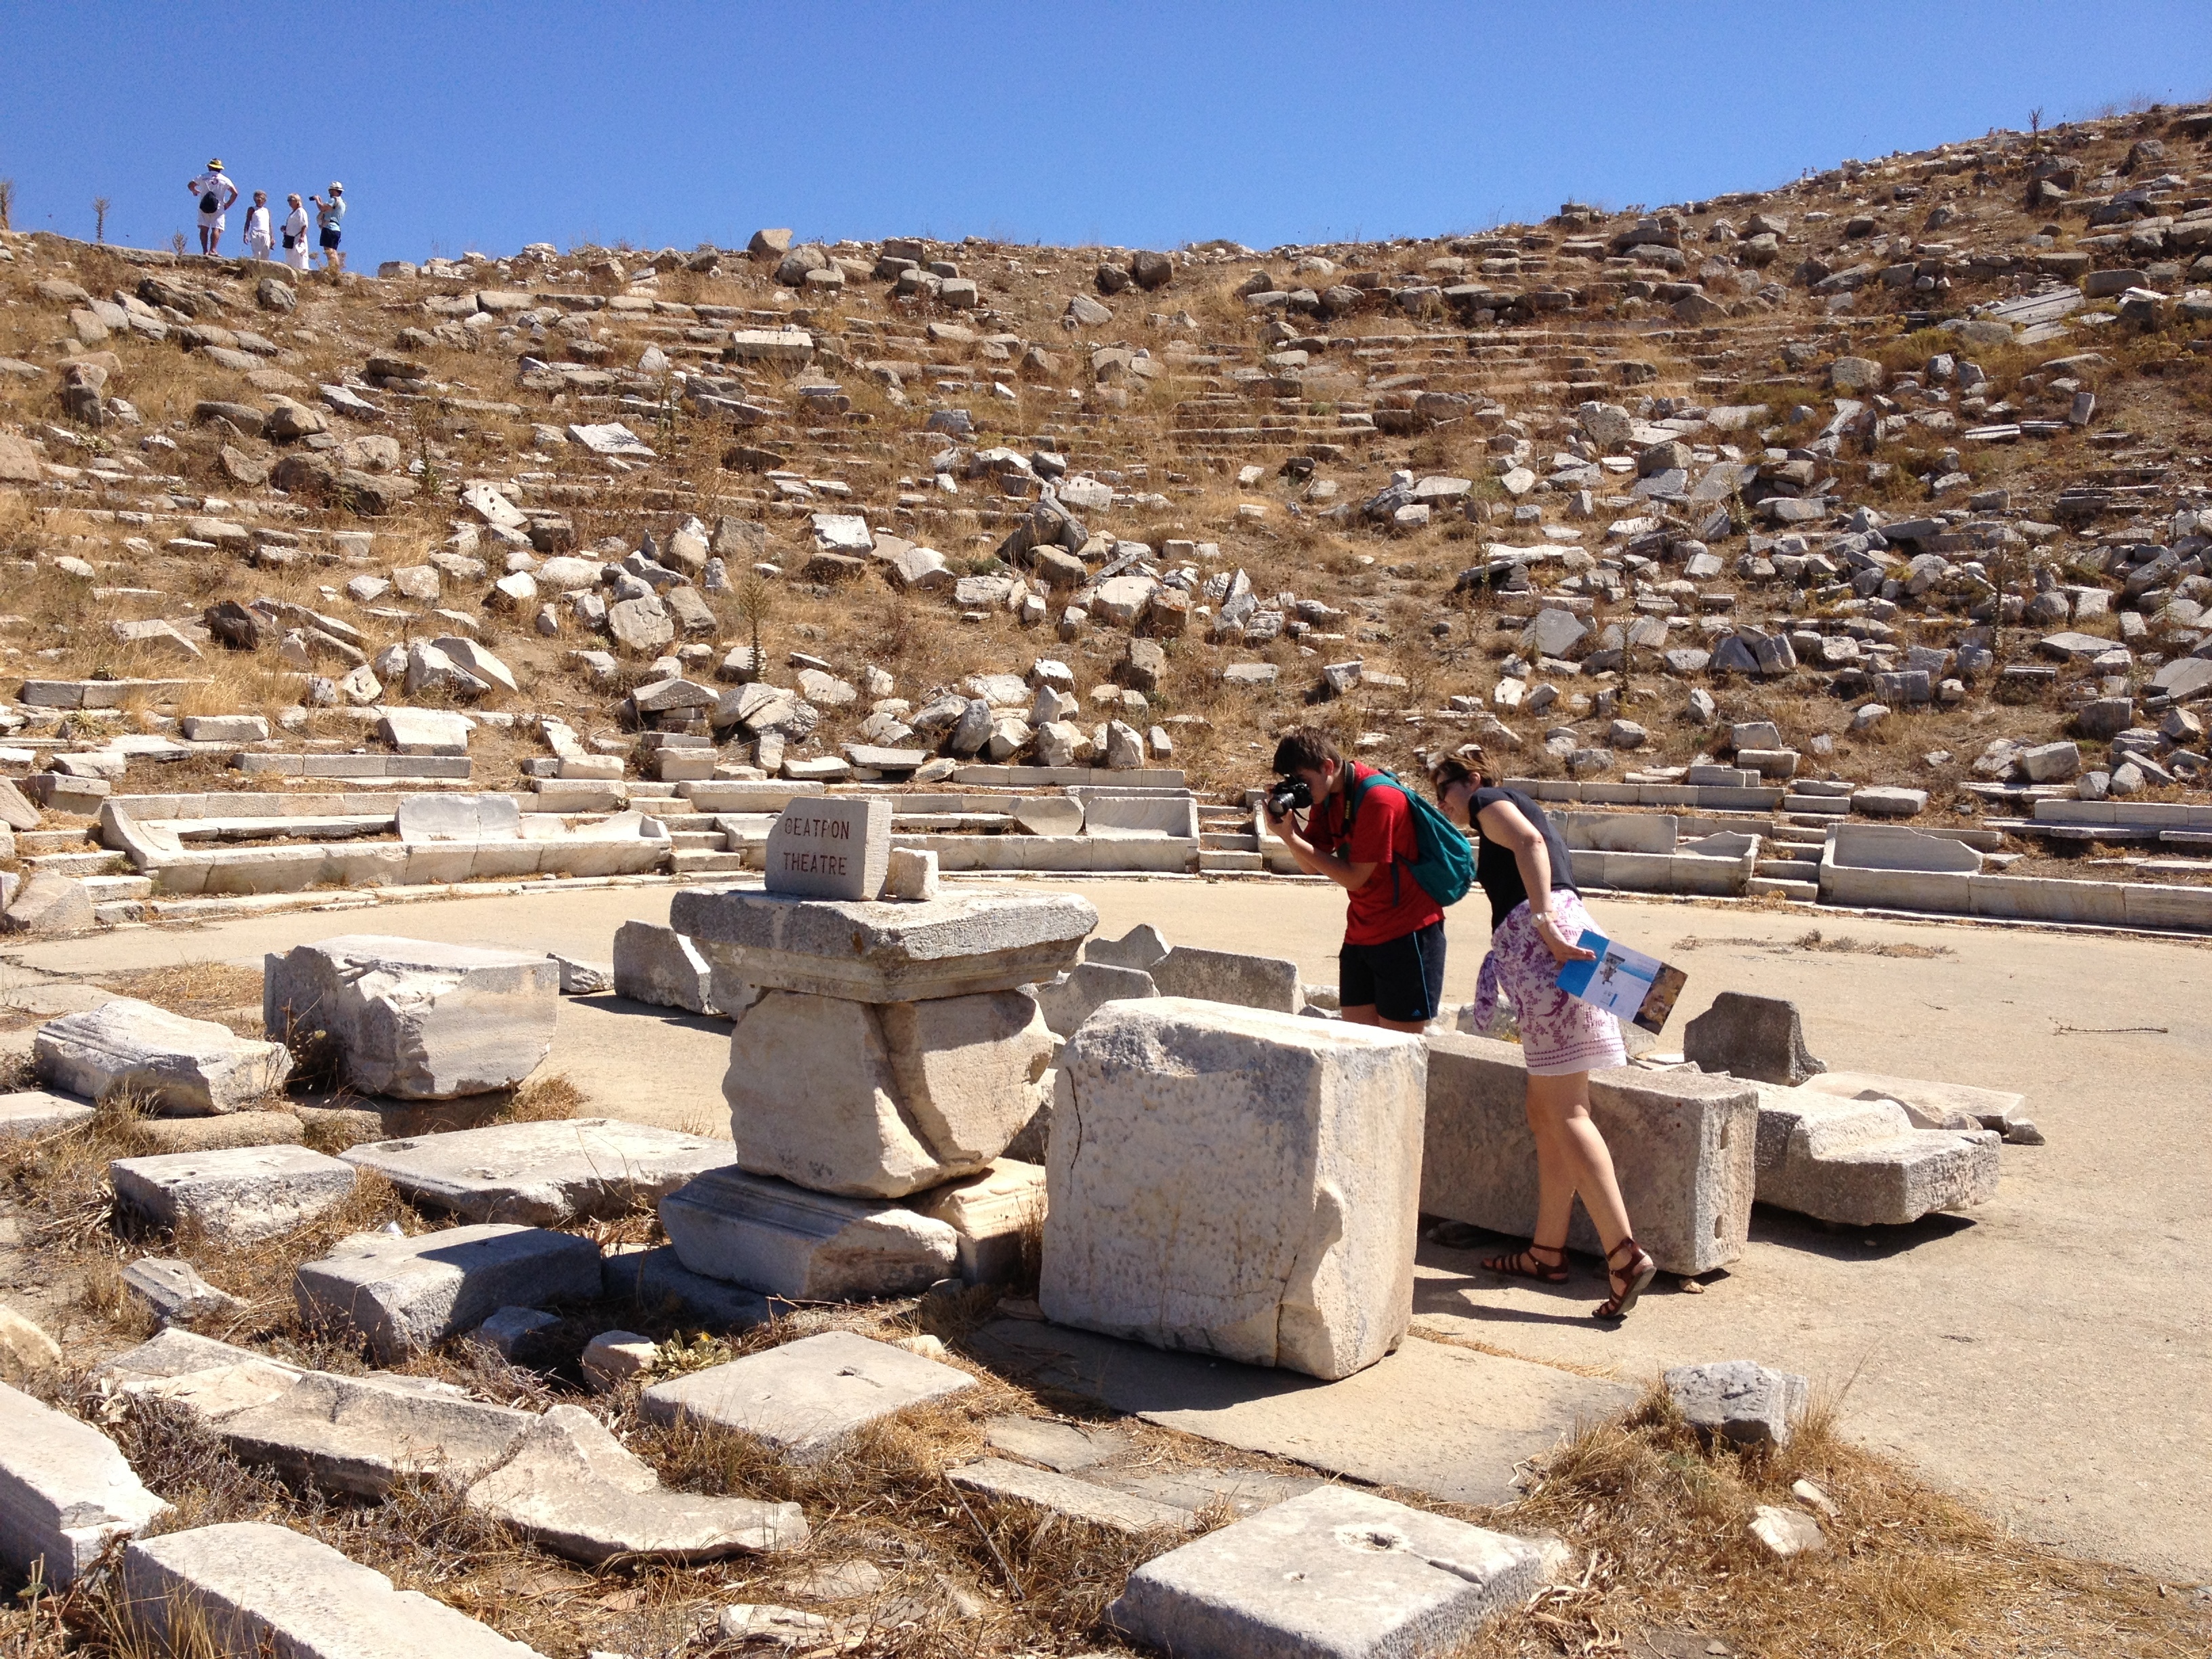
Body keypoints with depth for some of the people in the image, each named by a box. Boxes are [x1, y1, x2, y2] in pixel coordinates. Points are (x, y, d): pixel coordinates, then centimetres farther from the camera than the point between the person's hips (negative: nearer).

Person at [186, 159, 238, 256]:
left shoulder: (203, 177, 9)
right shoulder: (225, 179, 5)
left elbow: (190, 185, 18)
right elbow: (235, 193, -2)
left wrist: (195, 191, 39)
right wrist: (228, 204, 9)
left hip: (204, 207, 1)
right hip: (218, 208, -1)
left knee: (204, 229, 1)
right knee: (216, 229, -7)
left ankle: (205, 250, -9)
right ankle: (213, 250, -23)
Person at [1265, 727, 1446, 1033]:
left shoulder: (1378, 798, -22)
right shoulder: (1326, 795, 5)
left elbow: (1354, 878, -20)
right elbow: (1313, 866, 5)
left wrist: (1292, 838, -20)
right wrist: (1288, 832, -14)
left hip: (1407, 934, -8)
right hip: (1361, 933, 8)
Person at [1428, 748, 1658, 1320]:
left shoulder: (1491, 801, 6)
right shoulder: (1518, 816, 33)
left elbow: (1530, 843, -16)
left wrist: (1544, 921, -25)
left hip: (1543, 947, -10)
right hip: (1554, 950, 10)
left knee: (1565, 1112, -13)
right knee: (1544, 1115, 12)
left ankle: (1625, 1254, -18)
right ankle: (1548, 1253, 17)